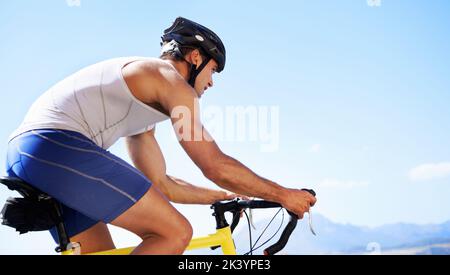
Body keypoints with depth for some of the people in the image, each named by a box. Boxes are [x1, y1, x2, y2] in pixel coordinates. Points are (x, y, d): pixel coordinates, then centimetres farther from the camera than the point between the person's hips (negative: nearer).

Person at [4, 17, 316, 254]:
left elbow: (162, 184, 29)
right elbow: (217, 166, -4)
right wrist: (285, 195, 7)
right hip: (60, 147, -11)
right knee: (176, 232, -7)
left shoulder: (143, 104, 28)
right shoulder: (171, 79, 1)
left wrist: (225, 196, 33)